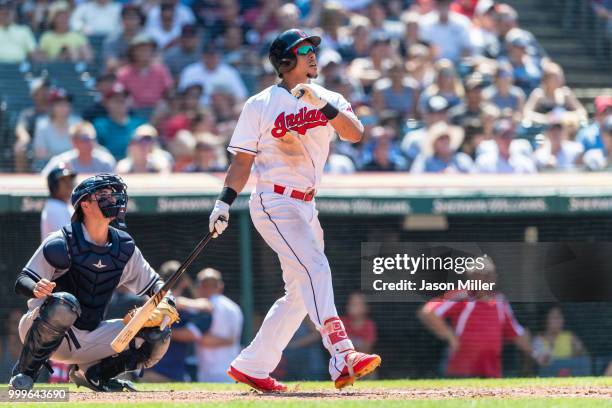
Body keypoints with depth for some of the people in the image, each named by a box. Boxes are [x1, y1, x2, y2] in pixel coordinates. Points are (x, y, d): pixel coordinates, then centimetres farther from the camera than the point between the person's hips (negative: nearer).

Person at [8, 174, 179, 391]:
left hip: (89, 339, 5)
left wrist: (166, 302, -11)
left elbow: (153, 283, 13)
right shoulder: (61, 242, -13)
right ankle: (25, 372, -19)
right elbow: (21, 282, -15)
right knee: (64, 303, -39)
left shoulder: (124, 248, 4)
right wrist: (37, 289, -40)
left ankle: (91, 373, 9)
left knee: (158, 336, -8)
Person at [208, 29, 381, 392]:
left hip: (306, 207, 7)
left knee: (300, 294, 10)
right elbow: (242, 161, -1)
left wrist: (322, 104, -21)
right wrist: (224, 202, -10)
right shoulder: (260, 105, -2)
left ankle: (251, 366, 21)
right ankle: (343, 358, -35)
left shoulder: (328, 100, 9)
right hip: (275, 203, -7)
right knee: (314, 269, -23)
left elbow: (355, 133, -8)